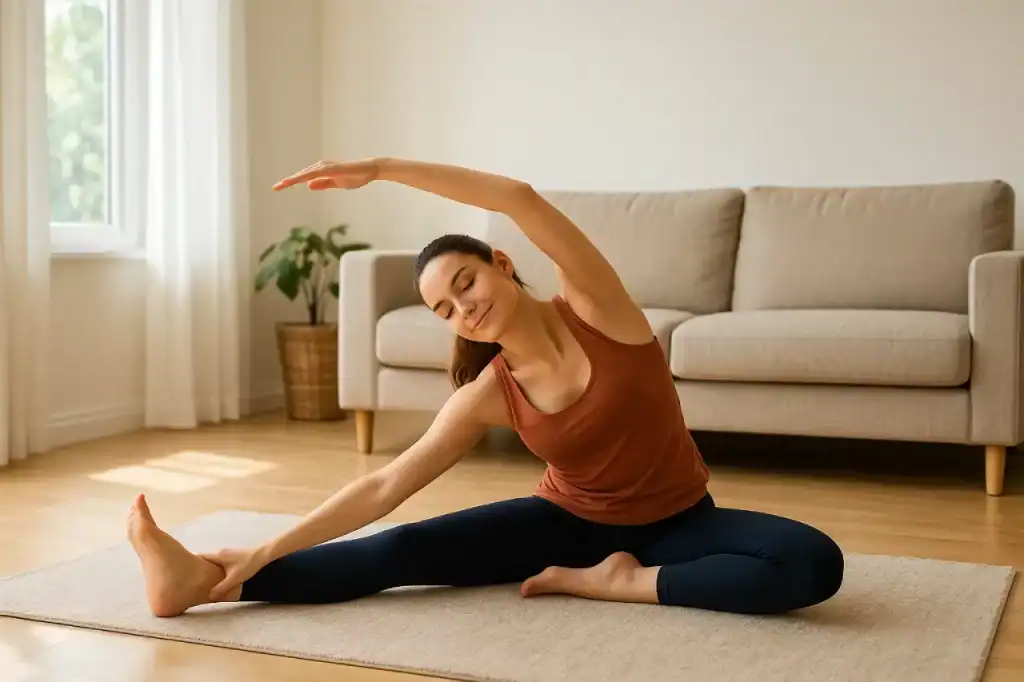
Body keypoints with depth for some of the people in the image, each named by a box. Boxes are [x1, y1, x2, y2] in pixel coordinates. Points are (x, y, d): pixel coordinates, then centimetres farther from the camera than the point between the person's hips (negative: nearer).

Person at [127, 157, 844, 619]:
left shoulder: (595, 309, -19)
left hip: (675, 523, -1)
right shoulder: (488, 395, -11)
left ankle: (615, 582, -24)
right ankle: (207, 580, -27)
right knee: (405, 549, -19)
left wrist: (380, 167, -32)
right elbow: (384, 486, -12)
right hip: (570, 520, 2)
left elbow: (520, 197, -34)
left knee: (814, 564, -31)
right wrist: (268, 552, -20)